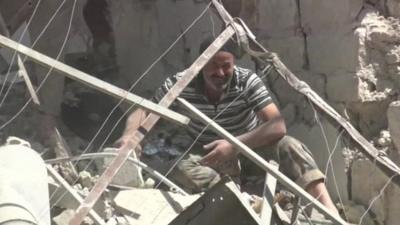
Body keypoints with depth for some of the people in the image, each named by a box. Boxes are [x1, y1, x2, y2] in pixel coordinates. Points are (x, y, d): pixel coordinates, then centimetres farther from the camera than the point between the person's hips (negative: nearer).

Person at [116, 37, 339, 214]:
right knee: (184, 170, -34)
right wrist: (130, 135, -31)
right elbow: (144, 110, -8)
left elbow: (278, 126, -29)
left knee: (288, 146, -32)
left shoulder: (247, 81, -20)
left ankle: (330, 212, -42)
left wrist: (235, 145, -42)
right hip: (209, 158, 1)